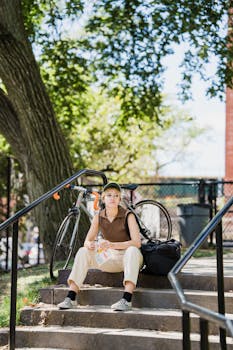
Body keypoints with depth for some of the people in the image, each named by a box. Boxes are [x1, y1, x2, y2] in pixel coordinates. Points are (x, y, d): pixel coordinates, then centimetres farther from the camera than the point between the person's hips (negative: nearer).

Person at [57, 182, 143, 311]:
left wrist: (111, 245, -40)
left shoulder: (128, 216, -15)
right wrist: (89, 245, -31)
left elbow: (137, 242, -26)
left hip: (129, 258, -4)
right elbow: (87, 241, -5)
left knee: (132, 250, -38)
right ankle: (71, 298, -24)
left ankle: (127, 299, -48)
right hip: (110, 259, 4)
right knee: (83, 251, -17)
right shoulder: (99, 217, -2)